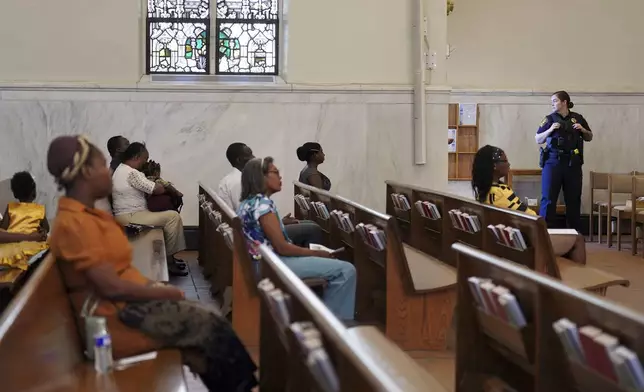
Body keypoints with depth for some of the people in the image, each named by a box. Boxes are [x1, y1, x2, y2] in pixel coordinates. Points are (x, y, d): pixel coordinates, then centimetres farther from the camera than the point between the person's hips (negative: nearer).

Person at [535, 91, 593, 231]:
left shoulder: (577, 118, 6)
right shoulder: (550, 119, 2)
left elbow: (589, 137, 16)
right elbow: (538, 140, 3)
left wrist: (583, 130, -4)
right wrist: (550, 130, -13)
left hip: (573, 164, 2)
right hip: (553, 162, -2)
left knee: (573, 199, 9)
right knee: (548, 199, -4)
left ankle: (575, 231, 18)